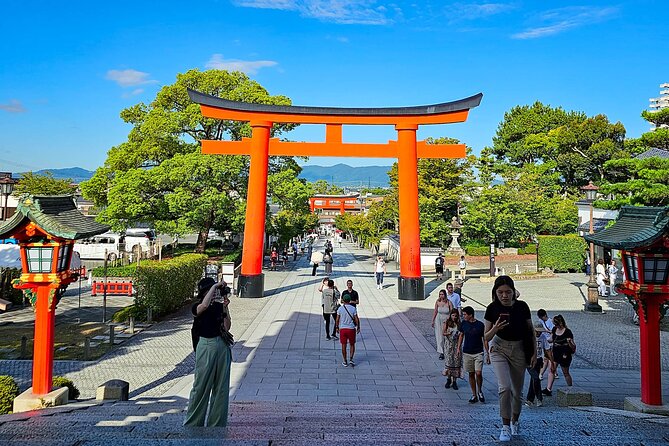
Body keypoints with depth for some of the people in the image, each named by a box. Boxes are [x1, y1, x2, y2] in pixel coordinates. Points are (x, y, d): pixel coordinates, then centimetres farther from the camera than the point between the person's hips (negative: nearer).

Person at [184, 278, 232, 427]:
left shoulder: (219, 306, 7)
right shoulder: (197, 307, -6)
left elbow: (227, 327, -1)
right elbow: (205, 305, -31)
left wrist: (225, 307, -10)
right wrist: (214, 286, -23)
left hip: (222, 347, 5)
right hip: (206, 346, -5)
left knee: (221, 387, 9)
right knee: (201, 386, 1)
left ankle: (217, 423, 21)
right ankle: (192, 423, 16)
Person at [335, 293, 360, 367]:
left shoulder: (340, 308, -4)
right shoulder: (353, 308, -7)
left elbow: (337, 320, 0)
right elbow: (356, 319, -6)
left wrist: (337, 327, 13)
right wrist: (358, 328, 6)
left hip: (342, 328, 1)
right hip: (351, 328, -1)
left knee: (344, 345, 9)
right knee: (352, 345, 14)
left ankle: (345, 361, 14)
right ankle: (351, 359, 3)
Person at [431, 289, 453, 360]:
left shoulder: (449, 302, -10)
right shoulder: (437, 302, -4)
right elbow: (435, 312, 4)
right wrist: (433, 321, 6)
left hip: (446, 320, -1)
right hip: (438, 320, 1)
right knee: (439, 335, -3)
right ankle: (441, 352, 2)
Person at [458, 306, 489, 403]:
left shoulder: (480, 325, -7)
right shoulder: (463, 324, 1)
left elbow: (485, 340, -1)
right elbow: (461, 335, 15)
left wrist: (487, 354, 0)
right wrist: (458, 348, 6)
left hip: (478, 353, -3)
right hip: (467, 353, 3)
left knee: (478, 373, -12)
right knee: (471, 374, 7)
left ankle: (480, 391, 13)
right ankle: (474, 395, 18)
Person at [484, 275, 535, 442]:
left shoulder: (522, 307, -9)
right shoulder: (492, 309, -10)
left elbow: (531, 331, 4)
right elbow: (486, 337, -6)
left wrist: (534, 353, 1)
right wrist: (495, 328, -25)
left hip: (519, 349, 1)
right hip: (499, 348, -1)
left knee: (517, 391, 11)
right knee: (505, 387, -17)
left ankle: (515, 421, 36)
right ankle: (505, 426, -3)